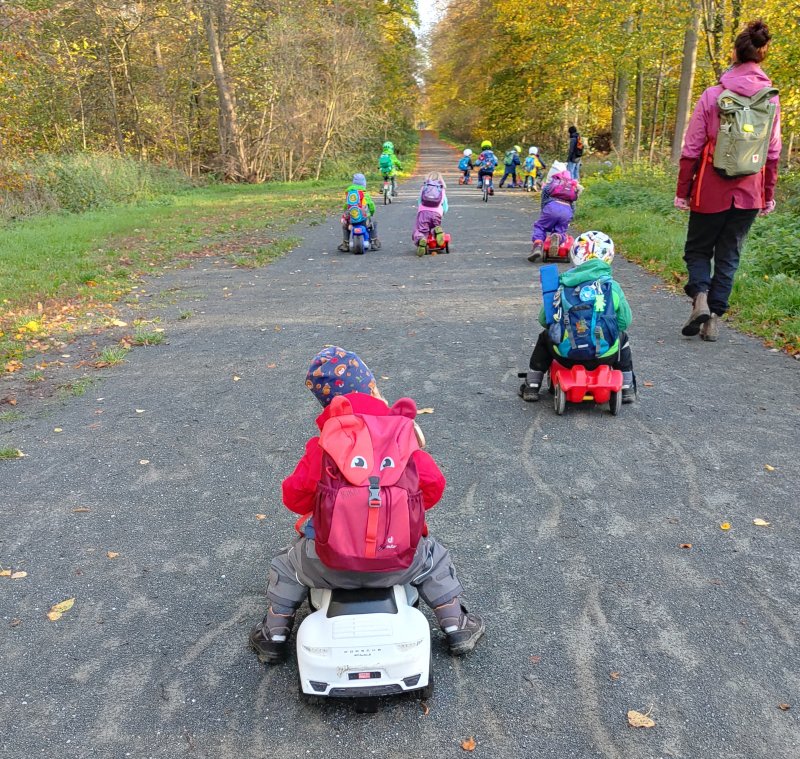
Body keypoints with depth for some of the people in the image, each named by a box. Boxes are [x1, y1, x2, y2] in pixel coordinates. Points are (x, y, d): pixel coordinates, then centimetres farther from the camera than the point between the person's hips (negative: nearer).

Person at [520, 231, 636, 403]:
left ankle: (531, 387, 35)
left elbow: (543, 320, 5)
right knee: (622, 338, 34)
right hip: (603, 355, 0)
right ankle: (627, 389, 40)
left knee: (545, 337, 33)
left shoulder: (562, 285, -1)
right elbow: (624, 321, 5)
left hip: (565, 354, 0)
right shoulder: (612, 286, -2)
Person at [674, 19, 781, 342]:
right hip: (749, 193, 3)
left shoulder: (713, 95, -6)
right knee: (729, 256, 11)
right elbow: (773, 153, 6)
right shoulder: (771, 99, 3)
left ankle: (700, 297, -12)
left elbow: (691, 149, -6)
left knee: (697, 249, 13)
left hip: (711, 191, -3)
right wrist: (769, 194, 14)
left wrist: (682, 191, 0)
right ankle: (714, 318, 9)